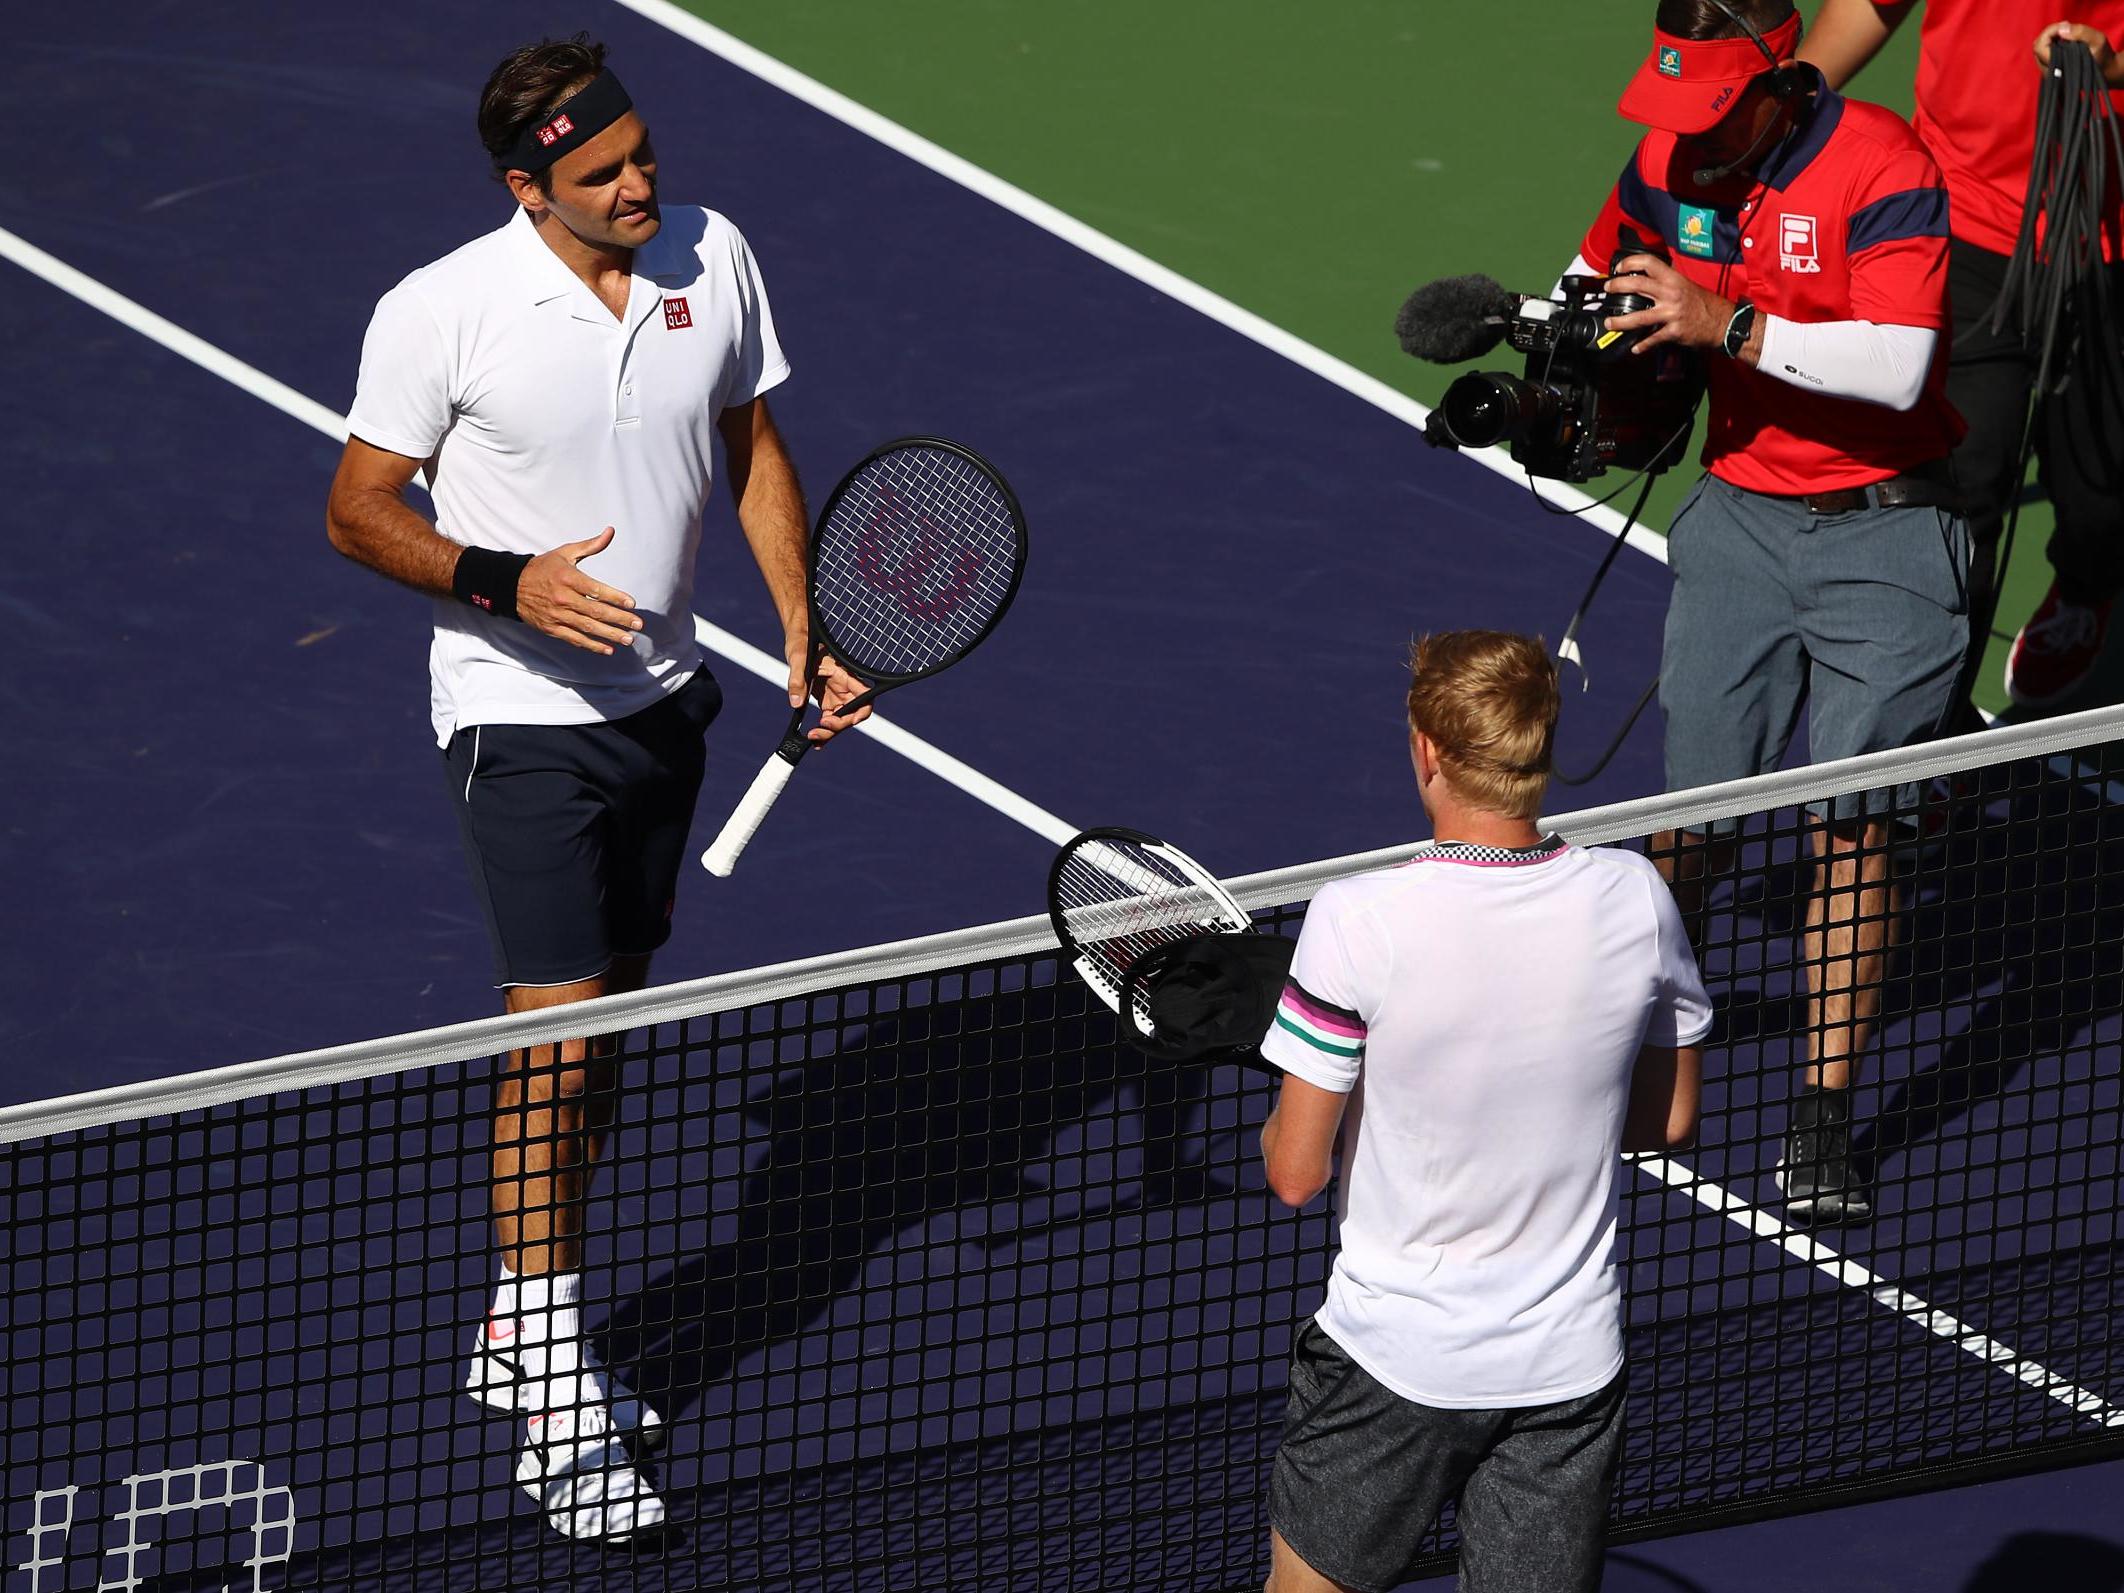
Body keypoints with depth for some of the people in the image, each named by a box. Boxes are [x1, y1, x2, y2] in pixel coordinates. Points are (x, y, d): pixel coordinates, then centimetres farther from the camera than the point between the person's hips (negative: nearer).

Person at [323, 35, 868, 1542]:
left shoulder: (712, 257, -3)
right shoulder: (442, 312, -18)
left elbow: (756, 452, 10)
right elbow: (360, 511, -10)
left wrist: (807, 634, 4)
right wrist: (507, 583, -25)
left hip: (663, 696, 6)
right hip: (523, 718, -6)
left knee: (601, 1024, 15)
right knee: (556, 1039, -10)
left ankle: (521, 1332, 31)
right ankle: (558, 1413, -4)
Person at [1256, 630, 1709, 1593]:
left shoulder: (1359, 924, -21)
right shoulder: (1632, 899, -9)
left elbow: (1294, 1174, -14)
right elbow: (1669, 1119, 5)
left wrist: (1279, 1122, 8)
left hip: (1394, 1362, -3)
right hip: (1570, 1366, 3)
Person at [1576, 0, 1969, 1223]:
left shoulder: (1882, 170, -18)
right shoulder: (1668, 167, 0)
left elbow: (1899, 364, -28)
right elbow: (1602, 274, 23)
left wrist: (1731, 328, -31)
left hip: (1883, 532, -4)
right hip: (1739, 516, 4)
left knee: (1852, 831, -6)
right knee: (1692, 816, -1)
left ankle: (1825, 1120, -1)